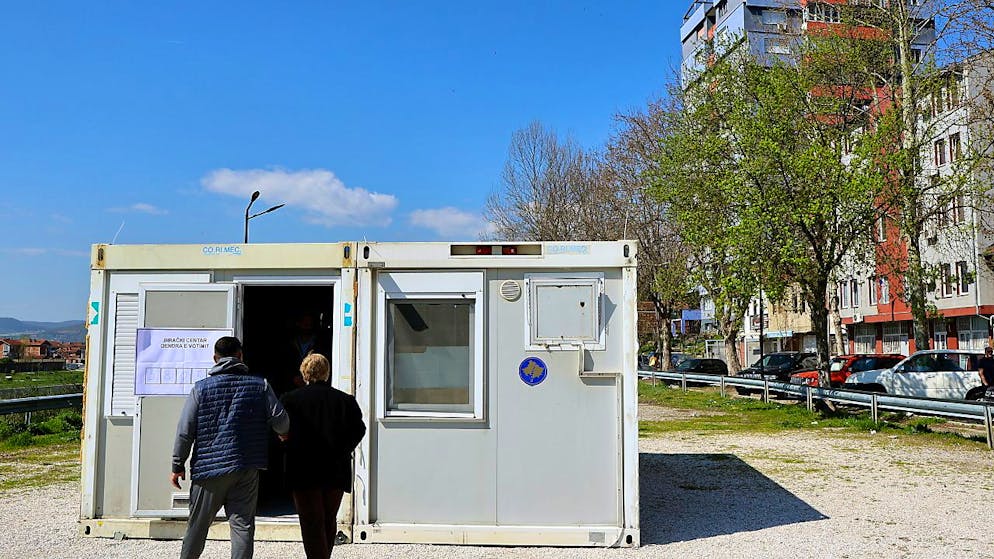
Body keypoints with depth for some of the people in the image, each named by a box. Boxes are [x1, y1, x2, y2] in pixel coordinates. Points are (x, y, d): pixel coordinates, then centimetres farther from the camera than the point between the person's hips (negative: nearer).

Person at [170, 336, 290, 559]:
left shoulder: (201, 388, -1)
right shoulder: (260, 385, 1)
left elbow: (185, 431, -2)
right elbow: (281, 421, -2)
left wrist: (177, 466, 7)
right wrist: (283, 433, 21)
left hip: (208, 467, 0)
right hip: (247, 470, 0)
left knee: (197, 524, 15)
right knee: (243, 525, 3)